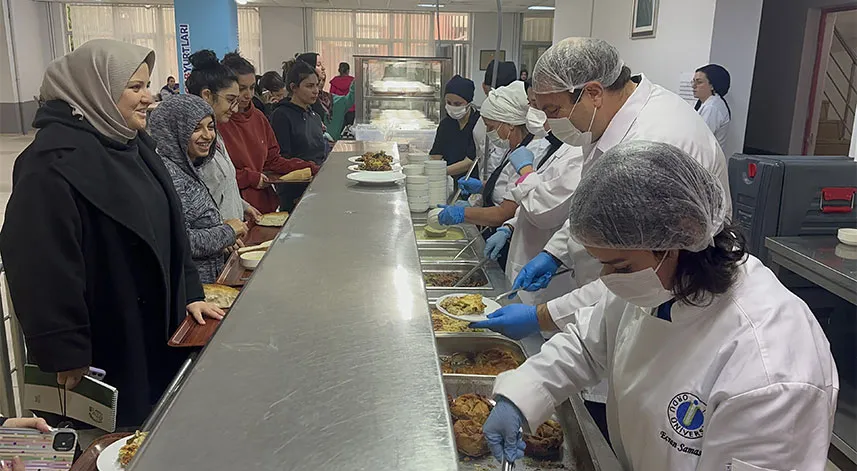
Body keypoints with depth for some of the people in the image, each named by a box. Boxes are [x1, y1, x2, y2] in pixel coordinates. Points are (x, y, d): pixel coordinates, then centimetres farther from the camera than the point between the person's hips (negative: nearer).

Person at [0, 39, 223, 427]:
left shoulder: (133, 144, 9)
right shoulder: (53, 163, -21)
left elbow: (167, 227, 14)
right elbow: (44, 267, -25)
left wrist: (189, 294, 8)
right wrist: (66, 356, -22)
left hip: (157, 333, 8)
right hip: (104, 353, -8)